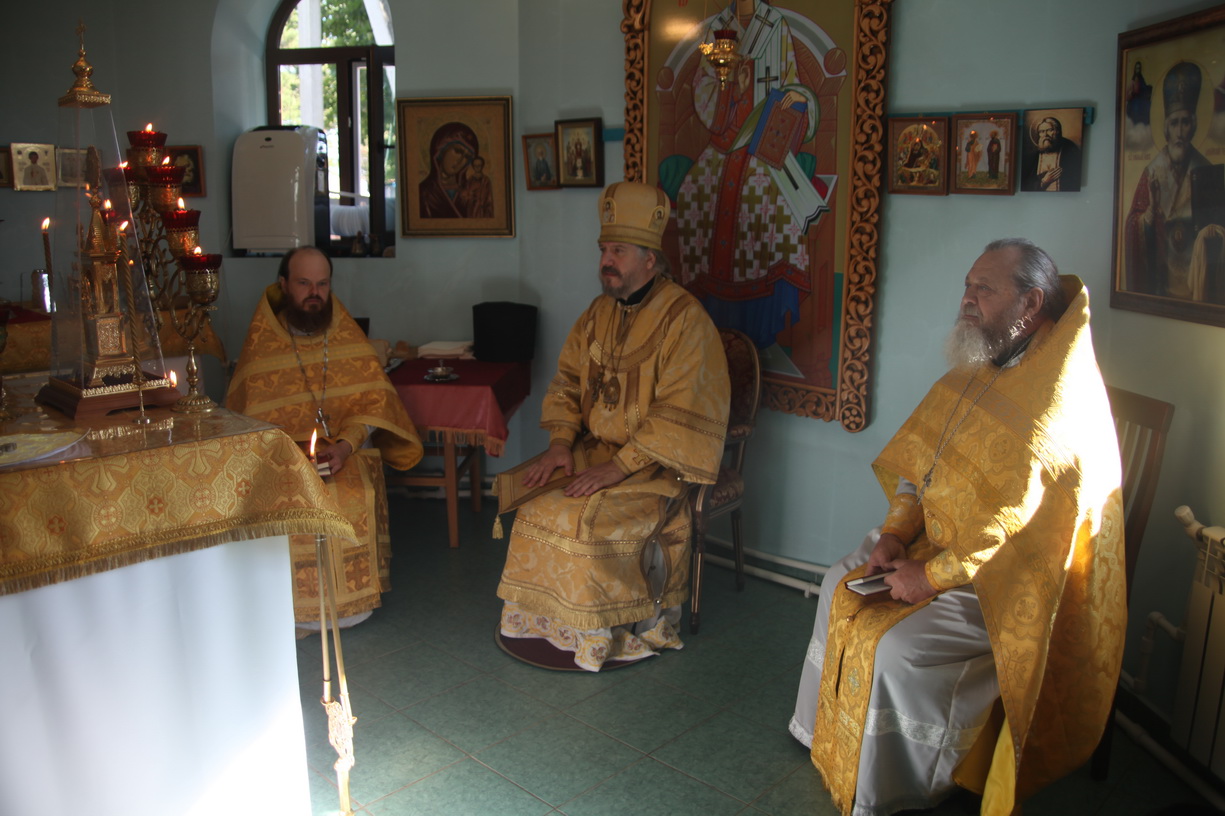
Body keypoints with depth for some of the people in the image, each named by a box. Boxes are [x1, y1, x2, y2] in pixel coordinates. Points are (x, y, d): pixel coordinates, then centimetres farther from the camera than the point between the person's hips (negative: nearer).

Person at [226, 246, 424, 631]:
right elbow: (245, 417, -1)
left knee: (356, 498, -29)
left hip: (346, 451, 0)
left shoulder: (348, 338, 7)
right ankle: (294, 604, -9)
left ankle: (350, 598, -8)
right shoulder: (262, 344, 3)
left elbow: (372, 401, 2)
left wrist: (345, 444, -17)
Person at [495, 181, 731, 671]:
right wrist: (561, 443, -5)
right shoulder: (600, 313, 9)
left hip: (657, 463, -7)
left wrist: (620, 467, -24)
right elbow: (568, 381, 12)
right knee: (531, 500, -13)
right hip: (596, 448, 7)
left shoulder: (683, 318, -14)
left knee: (587, 520, -26)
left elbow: (680, 413, -20)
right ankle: (540, 617, 4)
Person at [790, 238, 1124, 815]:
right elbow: (918, 459, 9)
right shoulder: (978, 372, 4)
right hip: (940, 543, 9)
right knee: (842, 587, 8)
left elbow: (1016, 525, -28)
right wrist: (896, 532, -4)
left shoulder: (1058, 400, -25)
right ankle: (828, 735, 24)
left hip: (1009, 581, -9)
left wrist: (931, 577, -23)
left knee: (897, 646, -22)